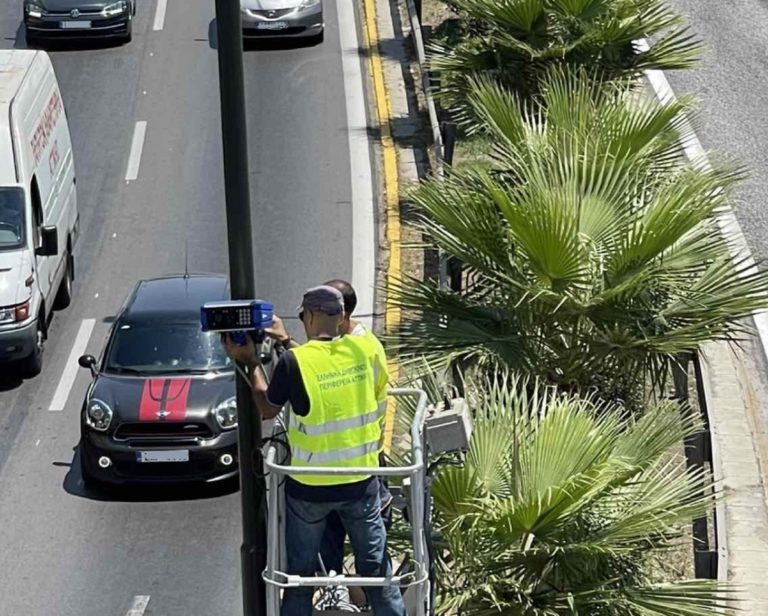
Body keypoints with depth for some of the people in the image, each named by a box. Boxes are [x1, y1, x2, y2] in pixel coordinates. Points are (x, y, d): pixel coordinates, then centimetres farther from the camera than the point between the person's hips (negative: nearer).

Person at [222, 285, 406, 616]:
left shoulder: (293, 362, -17)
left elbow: (267, 409, -2)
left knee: (300, 574, 13)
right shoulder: (366, 349, -9)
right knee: (375, 565, 15)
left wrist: (251, 361, 11)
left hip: (309, 486, -2)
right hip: (361, 481, 2)